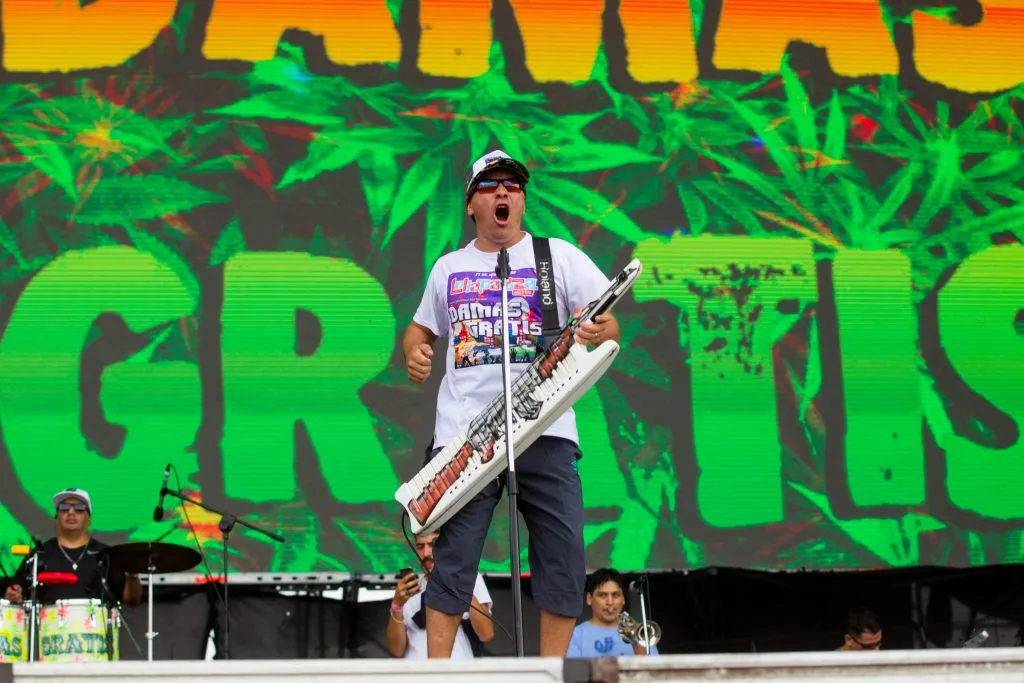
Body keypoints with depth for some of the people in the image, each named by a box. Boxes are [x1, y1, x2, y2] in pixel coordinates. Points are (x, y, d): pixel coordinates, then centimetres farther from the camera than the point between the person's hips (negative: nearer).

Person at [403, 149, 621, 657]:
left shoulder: (559, 256, 8)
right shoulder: (448, 268, 17)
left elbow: (609, 324, 2)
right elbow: (421, 329, 28)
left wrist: (600, 331, -22)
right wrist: (414, 354, 5)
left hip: (545, 430, -1)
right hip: (463, 432, 1)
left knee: (563, 554, -5)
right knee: (451, 554, -3)